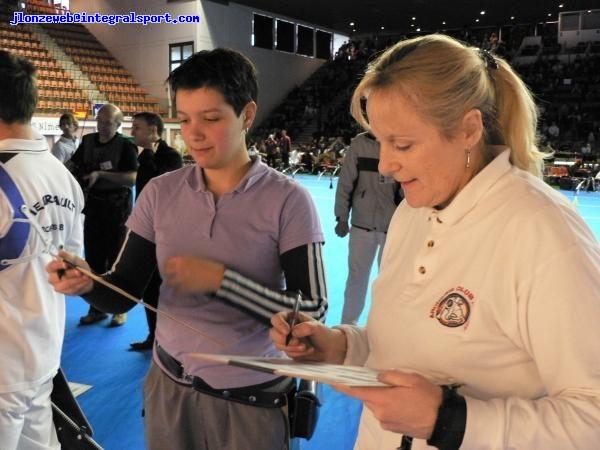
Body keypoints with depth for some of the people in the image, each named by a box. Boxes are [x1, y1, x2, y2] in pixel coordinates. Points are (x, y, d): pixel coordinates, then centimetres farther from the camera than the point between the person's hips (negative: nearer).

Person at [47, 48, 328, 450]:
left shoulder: (287, 200, -15)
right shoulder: (160, 193, -4)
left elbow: (312, 310, -18)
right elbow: (125, 294, -1)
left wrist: (220, 279, -27)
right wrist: (88, 283, -23)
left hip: (253, 397, -3)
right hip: (169, 386, 4)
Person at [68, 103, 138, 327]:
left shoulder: (125, 146, -10)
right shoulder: (87, 141, 7)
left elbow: (132, 178, -21)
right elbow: (73, 164, 18)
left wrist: (101, 174, -25)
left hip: (117, 206, -5)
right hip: (93, 204, 6)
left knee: (117, 258, 3)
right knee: (94, 257, 11)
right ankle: (97, 308, 23)